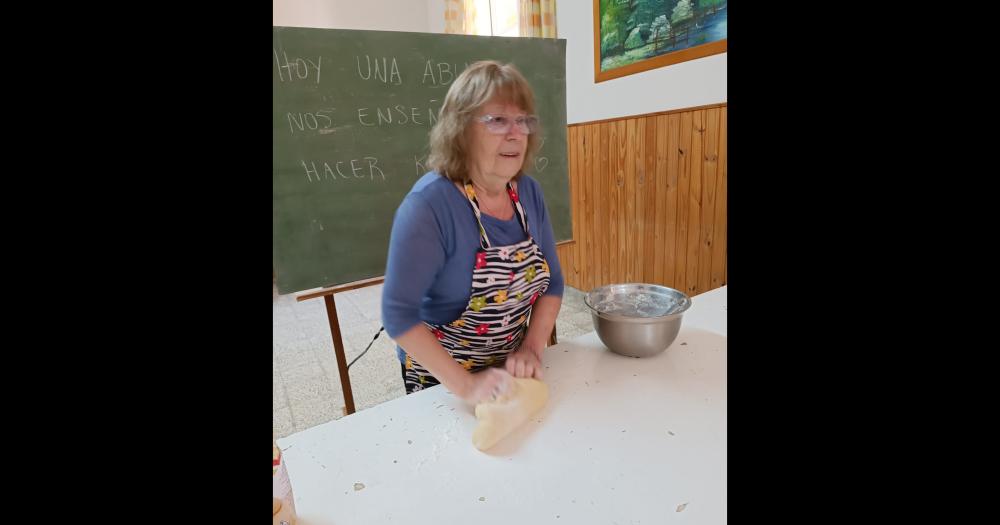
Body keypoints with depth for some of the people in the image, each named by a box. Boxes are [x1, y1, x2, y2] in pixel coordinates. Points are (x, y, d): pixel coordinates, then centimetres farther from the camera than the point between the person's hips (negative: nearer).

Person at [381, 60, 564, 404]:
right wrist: (465, 385, -27)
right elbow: (398, 313, -27)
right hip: (440, 379, -5)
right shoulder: (430, 203, -25)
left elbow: (552, 282, -1)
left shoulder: (529, 192, -7)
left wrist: (532, 350, -13)